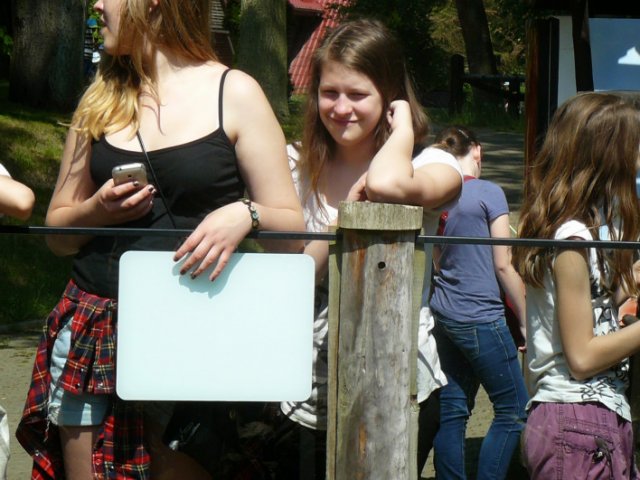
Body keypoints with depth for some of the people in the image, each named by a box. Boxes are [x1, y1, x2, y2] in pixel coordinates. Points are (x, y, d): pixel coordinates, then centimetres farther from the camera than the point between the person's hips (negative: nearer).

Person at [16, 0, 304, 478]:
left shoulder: (234, 92, 0)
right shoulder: (102, 98, 12)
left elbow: (291, 230, 0)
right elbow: (57, 231, 16)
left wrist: (245, 215, -20)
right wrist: (97, 210, -4)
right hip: (95, 334, 4)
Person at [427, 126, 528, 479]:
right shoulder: (488, 194, -8)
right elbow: (503, 265, -7)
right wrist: (525, 318, 0)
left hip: (443, 317, 7)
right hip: (481, 317, -7)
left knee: (452, 412, 8)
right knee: (513, 412, 2)